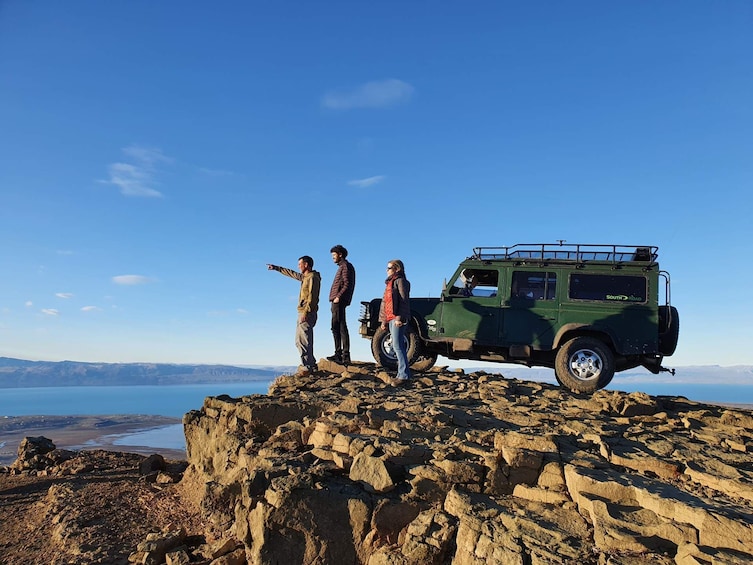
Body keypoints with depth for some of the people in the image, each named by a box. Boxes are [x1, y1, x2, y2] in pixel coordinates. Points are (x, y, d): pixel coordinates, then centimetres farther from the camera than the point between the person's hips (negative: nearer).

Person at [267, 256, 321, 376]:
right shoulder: (305, 277, 19)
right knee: (300, 340, 13)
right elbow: (291, 273, 33)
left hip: (307, 313, -10)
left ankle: (307, 367, -12)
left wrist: (306, 312, -24)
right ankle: (311, 364, 17)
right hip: (303, 313, 10)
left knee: (302, 340, -13)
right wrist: (276, 268, 40)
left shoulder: (313, 277, -11)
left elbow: (312, 297, -19)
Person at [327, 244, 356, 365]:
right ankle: (339, 354, 12)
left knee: (338, 327, -11)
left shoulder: (346, 266, -7)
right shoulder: (342, 266, 23)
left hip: (339, 301, -10)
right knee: (337, 327, 10)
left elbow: (347, 284, -17)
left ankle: (342, 355, -12)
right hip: (337, 301, 10)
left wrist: (338, 296, -22)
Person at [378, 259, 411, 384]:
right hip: (390, 318, 9)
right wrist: (384, 320, 20)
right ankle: (401, 374, 13)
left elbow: (404, 301, -14)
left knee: (397, 345, -12)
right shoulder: (390, 282, 22)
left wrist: (399, 318, -21)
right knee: (397, 346, 9)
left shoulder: (400, 281, -5)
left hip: (398, 318, -9)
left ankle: (404, 375, -11)